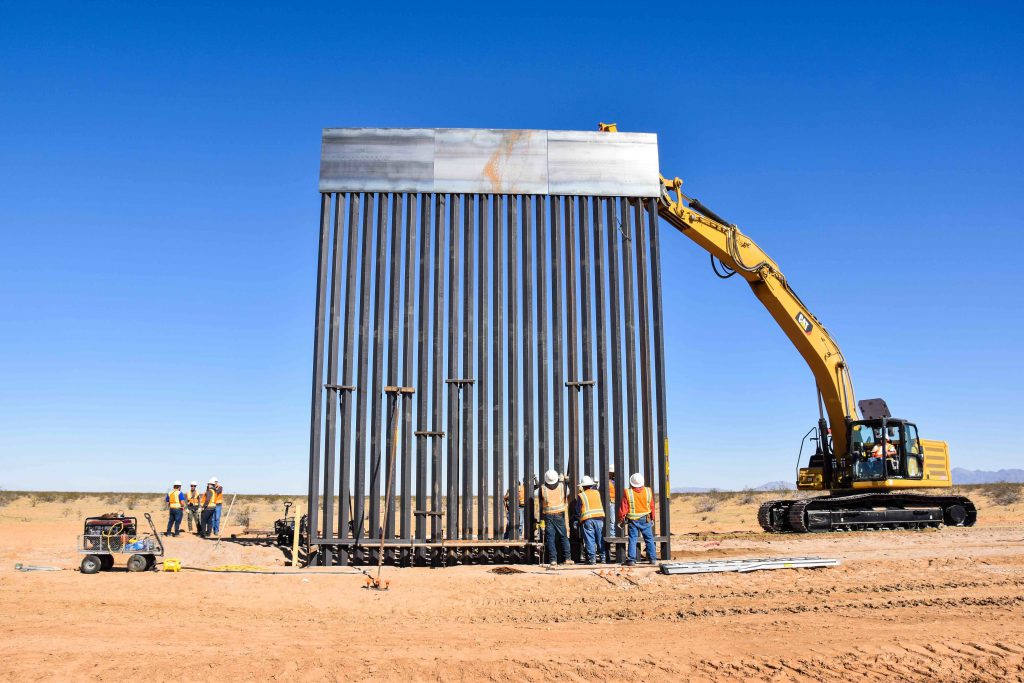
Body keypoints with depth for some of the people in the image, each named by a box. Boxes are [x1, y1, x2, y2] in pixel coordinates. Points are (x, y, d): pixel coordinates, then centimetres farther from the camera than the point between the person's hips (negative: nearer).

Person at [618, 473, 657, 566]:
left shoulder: (628, 493, -10)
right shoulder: (648, 491, -3)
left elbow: (623, 508, -8)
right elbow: (652, 506, 6)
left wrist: (621, 519, 4)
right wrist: (652, 518, 18)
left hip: (633, 520, -1)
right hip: (645, 519, 2)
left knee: (632, 539, 4)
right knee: (649, 539, 10)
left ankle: (631, 560, 1)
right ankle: (653, 559, 12)